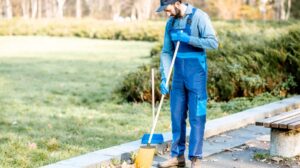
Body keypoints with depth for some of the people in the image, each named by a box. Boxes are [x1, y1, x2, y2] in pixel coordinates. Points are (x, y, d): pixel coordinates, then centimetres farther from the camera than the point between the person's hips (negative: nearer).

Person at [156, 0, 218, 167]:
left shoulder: (199, 16, -12)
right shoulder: (171, 22, 8)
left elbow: (213, 42, -20)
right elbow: (167, 52, 9)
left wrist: (187, 38, -22)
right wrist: (164, 78, 0)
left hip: (196, 73, -6)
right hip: (179, 74, 6)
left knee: (196, 116, -4)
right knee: (177, 115, 9)